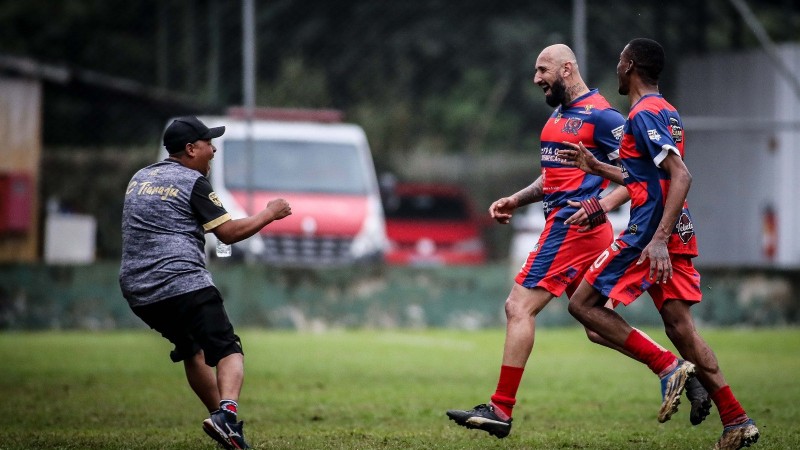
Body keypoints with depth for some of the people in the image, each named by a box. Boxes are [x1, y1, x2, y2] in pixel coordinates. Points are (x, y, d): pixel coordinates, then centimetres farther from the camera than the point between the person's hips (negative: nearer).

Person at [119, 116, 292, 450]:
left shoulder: (139, 179, 18)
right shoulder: (192, 182, -4)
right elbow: (228, 232, -8)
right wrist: (269, 214, 3)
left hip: (136, 289, 7)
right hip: (182, 283, -7)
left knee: (191, 349, 24)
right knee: (228, 350, -10)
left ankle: (220, 419, 19)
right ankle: (226, 413, -34)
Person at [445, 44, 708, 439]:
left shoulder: (599, 115, -11)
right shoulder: (560, 114, 19)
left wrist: (603, 205, -24)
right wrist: (516, 200, 17)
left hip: (573, 226, -10)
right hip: (565, 225, 10)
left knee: (519, 306, -11)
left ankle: (500, 410, -11)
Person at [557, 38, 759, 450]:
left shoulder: (644, 114, -12)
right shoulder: (667, 112, 19)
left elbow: (680, 176, -22)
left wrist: (659, 239, -28)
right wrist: (595, 167, 30)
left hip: (649, 232, -9)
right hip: (677, 234, 9)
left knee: (583, 304, -1)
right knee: (680, 328, 5)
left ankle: (667, 366, -11)